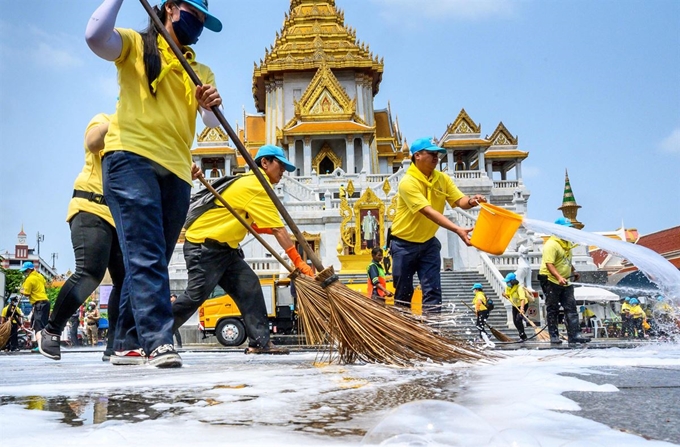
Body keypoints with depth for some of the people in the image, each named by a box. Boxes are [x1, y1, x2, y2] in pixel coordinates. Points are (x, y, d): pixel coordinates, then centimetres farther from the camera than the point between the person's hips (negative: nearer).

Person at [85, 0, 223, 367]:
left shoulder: (200, 72, 23)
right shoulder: (136, 46, 12)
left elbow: (213, 122, 8)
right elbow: (95, 36, -10)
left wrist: (212, 104, -14)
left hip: (176, 171, 6)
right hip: (131, 158, -5)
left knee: (150, 260, 7)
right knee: (145, 255, -18)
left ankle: (127, 344, 14)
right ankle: (157, 341, -25)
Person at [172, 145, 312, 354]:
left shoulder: (249, 181, 15)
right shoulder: (257, 186, -17)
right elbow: (277, 229, -21)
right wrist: (299, 262, -20)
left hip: (224, 249, 10)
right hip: (203, 246, -10)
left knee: (249, 288, -1)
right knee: (195, 296, -8)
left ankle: (260, 342, -4)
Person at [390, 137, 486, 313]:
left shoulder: (442, 179, 0)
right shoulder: (408, 182, -22)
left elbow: (459, 201, -8)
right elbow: (428, 211, -31)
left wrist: (471, 201, -33)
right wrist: (457, 230, -39)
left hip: (428, 242, 5)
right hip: (404, 244, -5)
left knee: (433, 290, -2)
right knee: (403, 292, 6)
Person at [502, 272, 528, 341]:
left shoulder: (519, 288, -31)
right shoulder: (507, 288, -8)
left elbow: (522, 299, -42)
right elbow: (508, 296, 6)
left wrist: (522, 308, -56)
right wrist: (505, 295, -19)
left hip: (523, 305, -8)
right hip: (515, 306, 8)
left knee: (518, 319, -21)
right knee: (515, 321, 8)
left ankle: (523, 336, -12)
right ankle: (522, 336, 24)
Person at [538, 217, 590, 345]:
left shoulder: (567, 243, 15)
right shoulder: (551, 244, -15)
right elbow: (549, 264, -25)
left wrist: (573, 271, 20)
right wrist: (559, 277, -36)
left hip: (566, 282, 8)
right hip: (551, 281, -8)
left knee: (571, 308, 1)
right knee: (552, 310, 1)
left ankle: (574, 335, 0)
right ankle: (554, 336, 8)